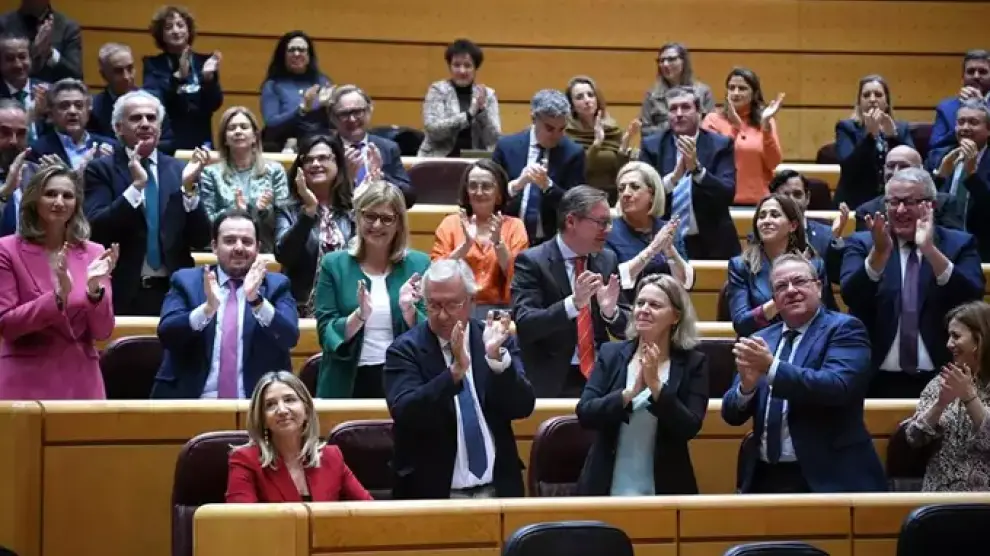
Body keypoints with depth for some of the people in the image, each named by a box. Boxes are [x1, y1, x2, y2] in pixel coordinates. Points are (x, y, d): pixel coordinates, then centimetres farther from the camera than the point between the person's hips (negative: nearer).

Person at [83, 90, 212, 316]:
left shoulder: (179, 170, 7)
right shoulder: (101, 169, 1)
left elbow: (201, 240, 2)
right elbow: (96, 231, -12)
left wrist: (189, 187, -12)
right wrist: (136, 185, -21)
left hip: (174, 292, 2)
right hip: (123, 294, -2)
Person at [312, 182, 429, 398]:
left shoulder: (418, 264, 3)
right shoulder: (334, 264, 2)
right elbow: (325, 333, -5)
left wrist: (408, 310, -18)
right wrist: (359, 316, -21)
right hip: (349, 385, 0)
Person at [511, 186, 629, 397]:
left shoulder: (607, 259, 9)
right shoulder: (532, 261, -6)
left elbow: (627, 327, 11)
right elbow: (524, 324, -17)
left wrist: (611, 311, -11)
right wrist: (573, 303, -29)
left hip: (601, 378, 4)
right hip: (551, 383, -4)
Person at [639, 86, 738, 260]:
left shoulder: (720, 145, -1)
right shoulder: (651, 146, 3)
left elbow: (728, 195, -12)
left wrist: (696, 168, -25)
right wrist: (674, 175, -24)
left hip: (711, 244, -1)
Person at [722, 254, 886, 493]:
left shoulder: (844, 329, -3)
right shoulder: (760, 340, 12)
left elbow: (837, 387, -20)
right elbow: (732, 415, 8)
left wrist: (772, 367, -24)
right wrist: (747, 385, -12)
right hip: (765, 478, 4)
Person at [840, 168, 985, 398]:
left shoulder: (959, 244, 5)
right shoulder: (862, 244, 5)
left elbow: (973, 297, -11)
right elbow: (851, 297, -10)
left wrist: (930, 250, -20)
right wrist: (880, 252, -24)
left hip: (940, 381, 0)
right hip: (878, 381, 0)